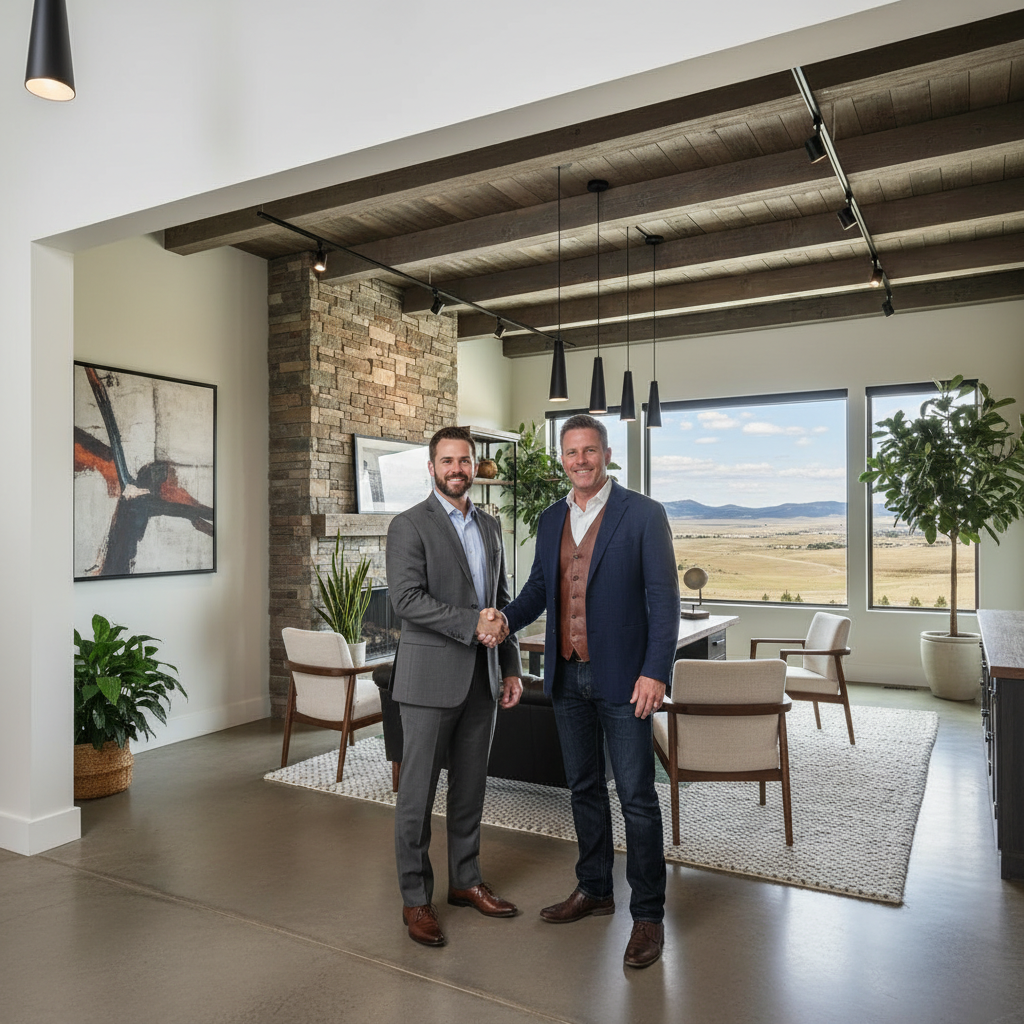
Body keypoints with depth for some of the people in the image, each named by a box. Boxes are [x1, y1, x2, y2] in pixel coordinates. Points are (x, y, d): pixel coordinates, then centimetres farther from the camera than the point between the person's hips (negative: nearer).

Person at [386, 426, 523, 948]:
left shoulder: (490, 526, 12)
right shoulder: (409, 525, -7)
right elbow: (406, 599, -18)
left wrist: (510, 667, 11)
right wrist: (472, 624, -22)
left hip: (481, 677, 6)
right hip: (430, 677, -6)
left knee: (470, 788, 16)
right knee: (418, 793, 4)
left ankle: (465, 880, 32)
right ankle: (415, 899, 18)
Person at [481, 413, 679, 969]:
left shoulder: (644, 515, -7)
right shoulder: (551, 520, 10)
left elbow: (664, 598, -10)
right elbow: (539, 587, 15)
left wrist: (655, 672, -18)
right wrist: (506, 618, -5)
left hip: (623, 678, -5)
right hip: (567, 677, 6)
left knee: (637, 795, 1)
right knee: (584, 788, 17)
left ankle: (648, 914, 16)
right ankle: (594, 890, 34)